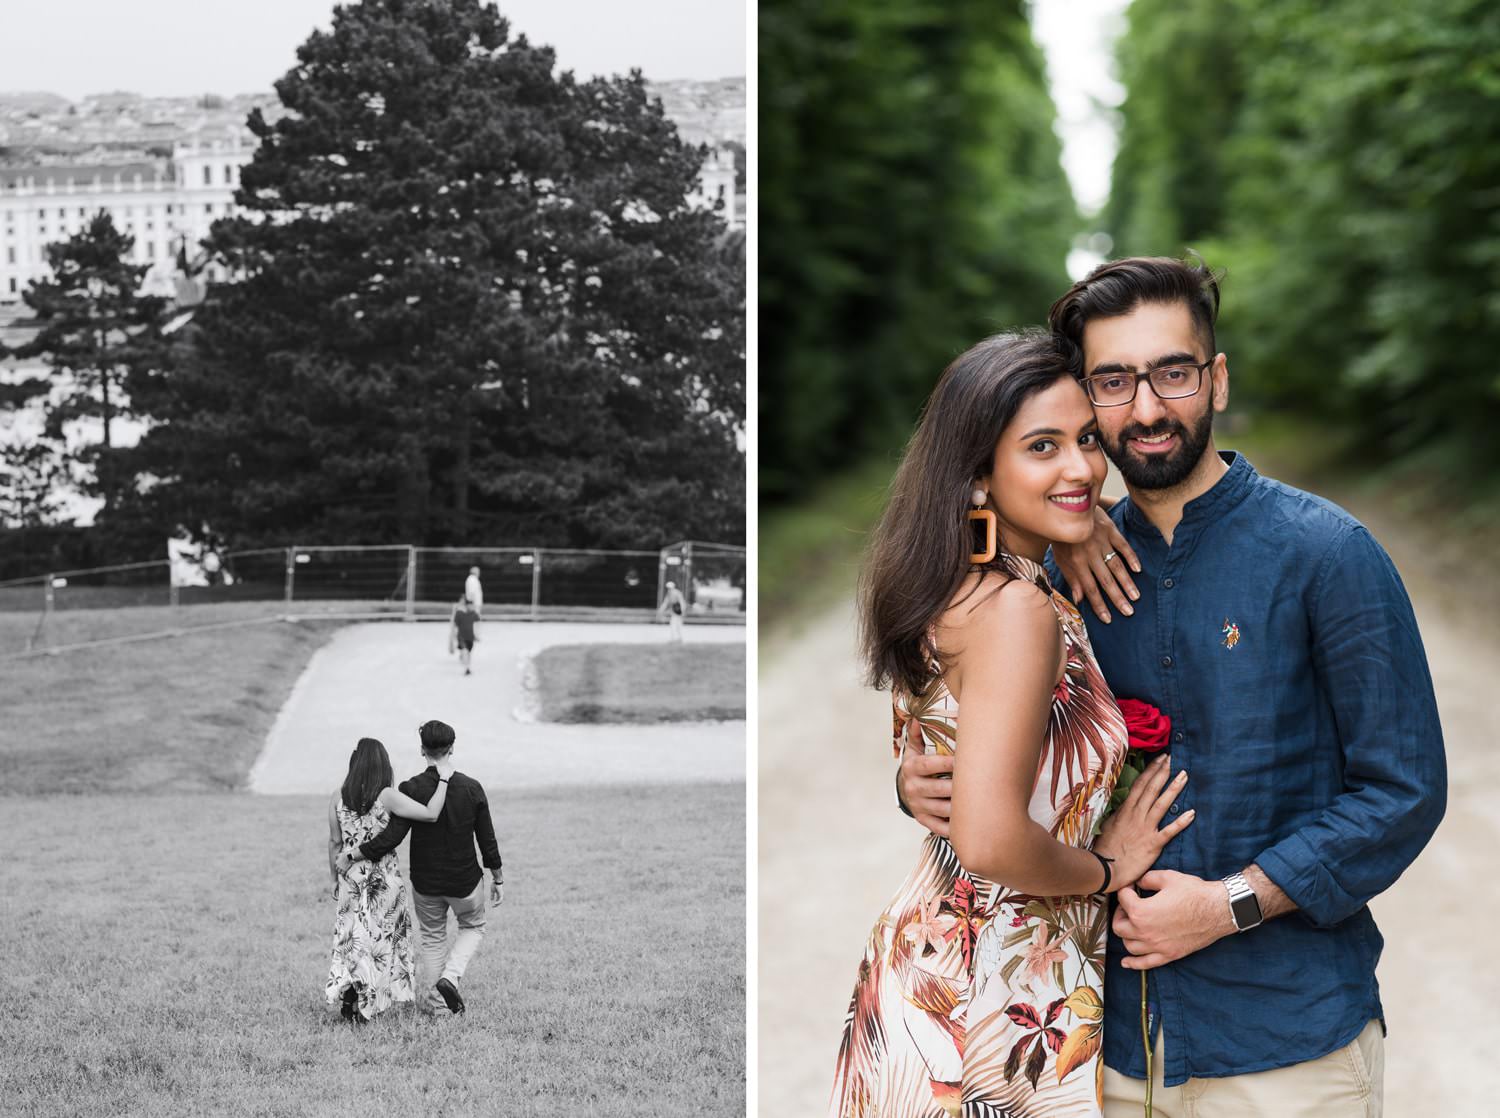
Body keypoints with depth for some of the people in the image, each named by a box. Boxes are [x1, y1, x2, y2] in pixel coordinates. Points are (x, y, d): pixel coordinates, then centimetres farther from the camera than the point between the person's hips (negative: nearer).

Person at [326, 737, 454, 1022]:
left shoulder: (338, 798, -3)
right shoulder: (387, 797, -14)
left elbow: (335, 843, 4)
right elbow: (431, 814, -20)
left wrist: (335, 879, 15)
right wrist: (444, 779, -11)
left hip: (350, 875, 3)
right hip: (383, 877, -3)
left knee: (351, 935, 13)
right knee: (381, 936, 9)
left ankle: (345, 987, -6)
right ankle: (366, 1002, 6)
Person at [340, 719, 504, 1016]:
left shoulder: (411, 789, -15)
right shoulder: (471, 788, -11)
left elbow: (392, 837, -19)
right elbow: (487, 840, -6)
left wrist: (351, 856, -8)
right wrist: (498, 879, 7)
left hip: (425, 883, 0)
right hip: (465, 881, 0)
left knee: (432, 937, 21)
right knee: (473, 928, 24)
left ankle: (434, 1002, 23)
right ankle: (450, 977, 2)